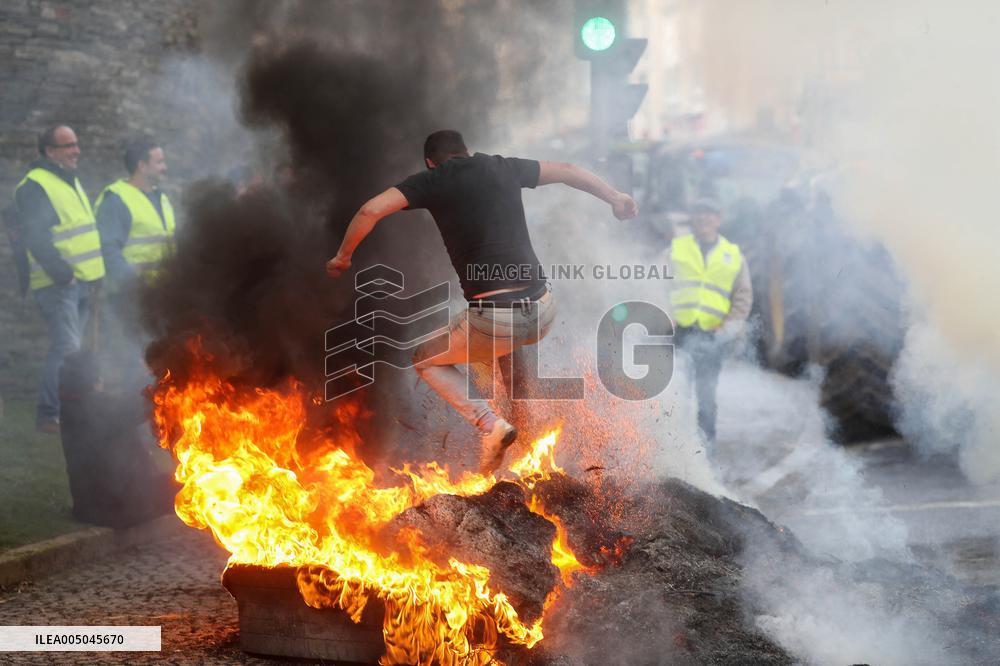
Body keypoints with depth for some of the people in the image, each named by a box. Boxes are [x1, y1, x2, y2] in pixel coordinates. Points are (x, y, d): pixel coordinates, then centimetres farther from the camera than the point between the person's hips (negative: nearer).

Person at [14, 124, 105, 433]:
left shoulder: (71, 182, 19)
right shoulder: (34, 187, -10)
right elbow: (36, 237, -19)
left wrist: (95, 275, 17)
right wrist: (62, 272, -23)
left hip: (83, 282, 9)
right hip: (58, 284, -9)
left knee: (67, 348, 13)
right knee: (66, 349, -14)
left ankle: (65, 409, 20)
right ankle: (49, 415, -9)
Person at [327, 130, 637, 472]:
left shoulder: (431, 180, 5)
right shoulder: (503, 168, 16)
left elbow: (371, 210, -6)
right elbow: (567, 171, 28)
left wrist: (343, 256, 11)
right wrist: (614, 197, 43)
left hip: (493, 318, -5)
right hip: (542, 313, 5)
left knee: (425, 360, 21)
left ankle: (488, 424, 1)